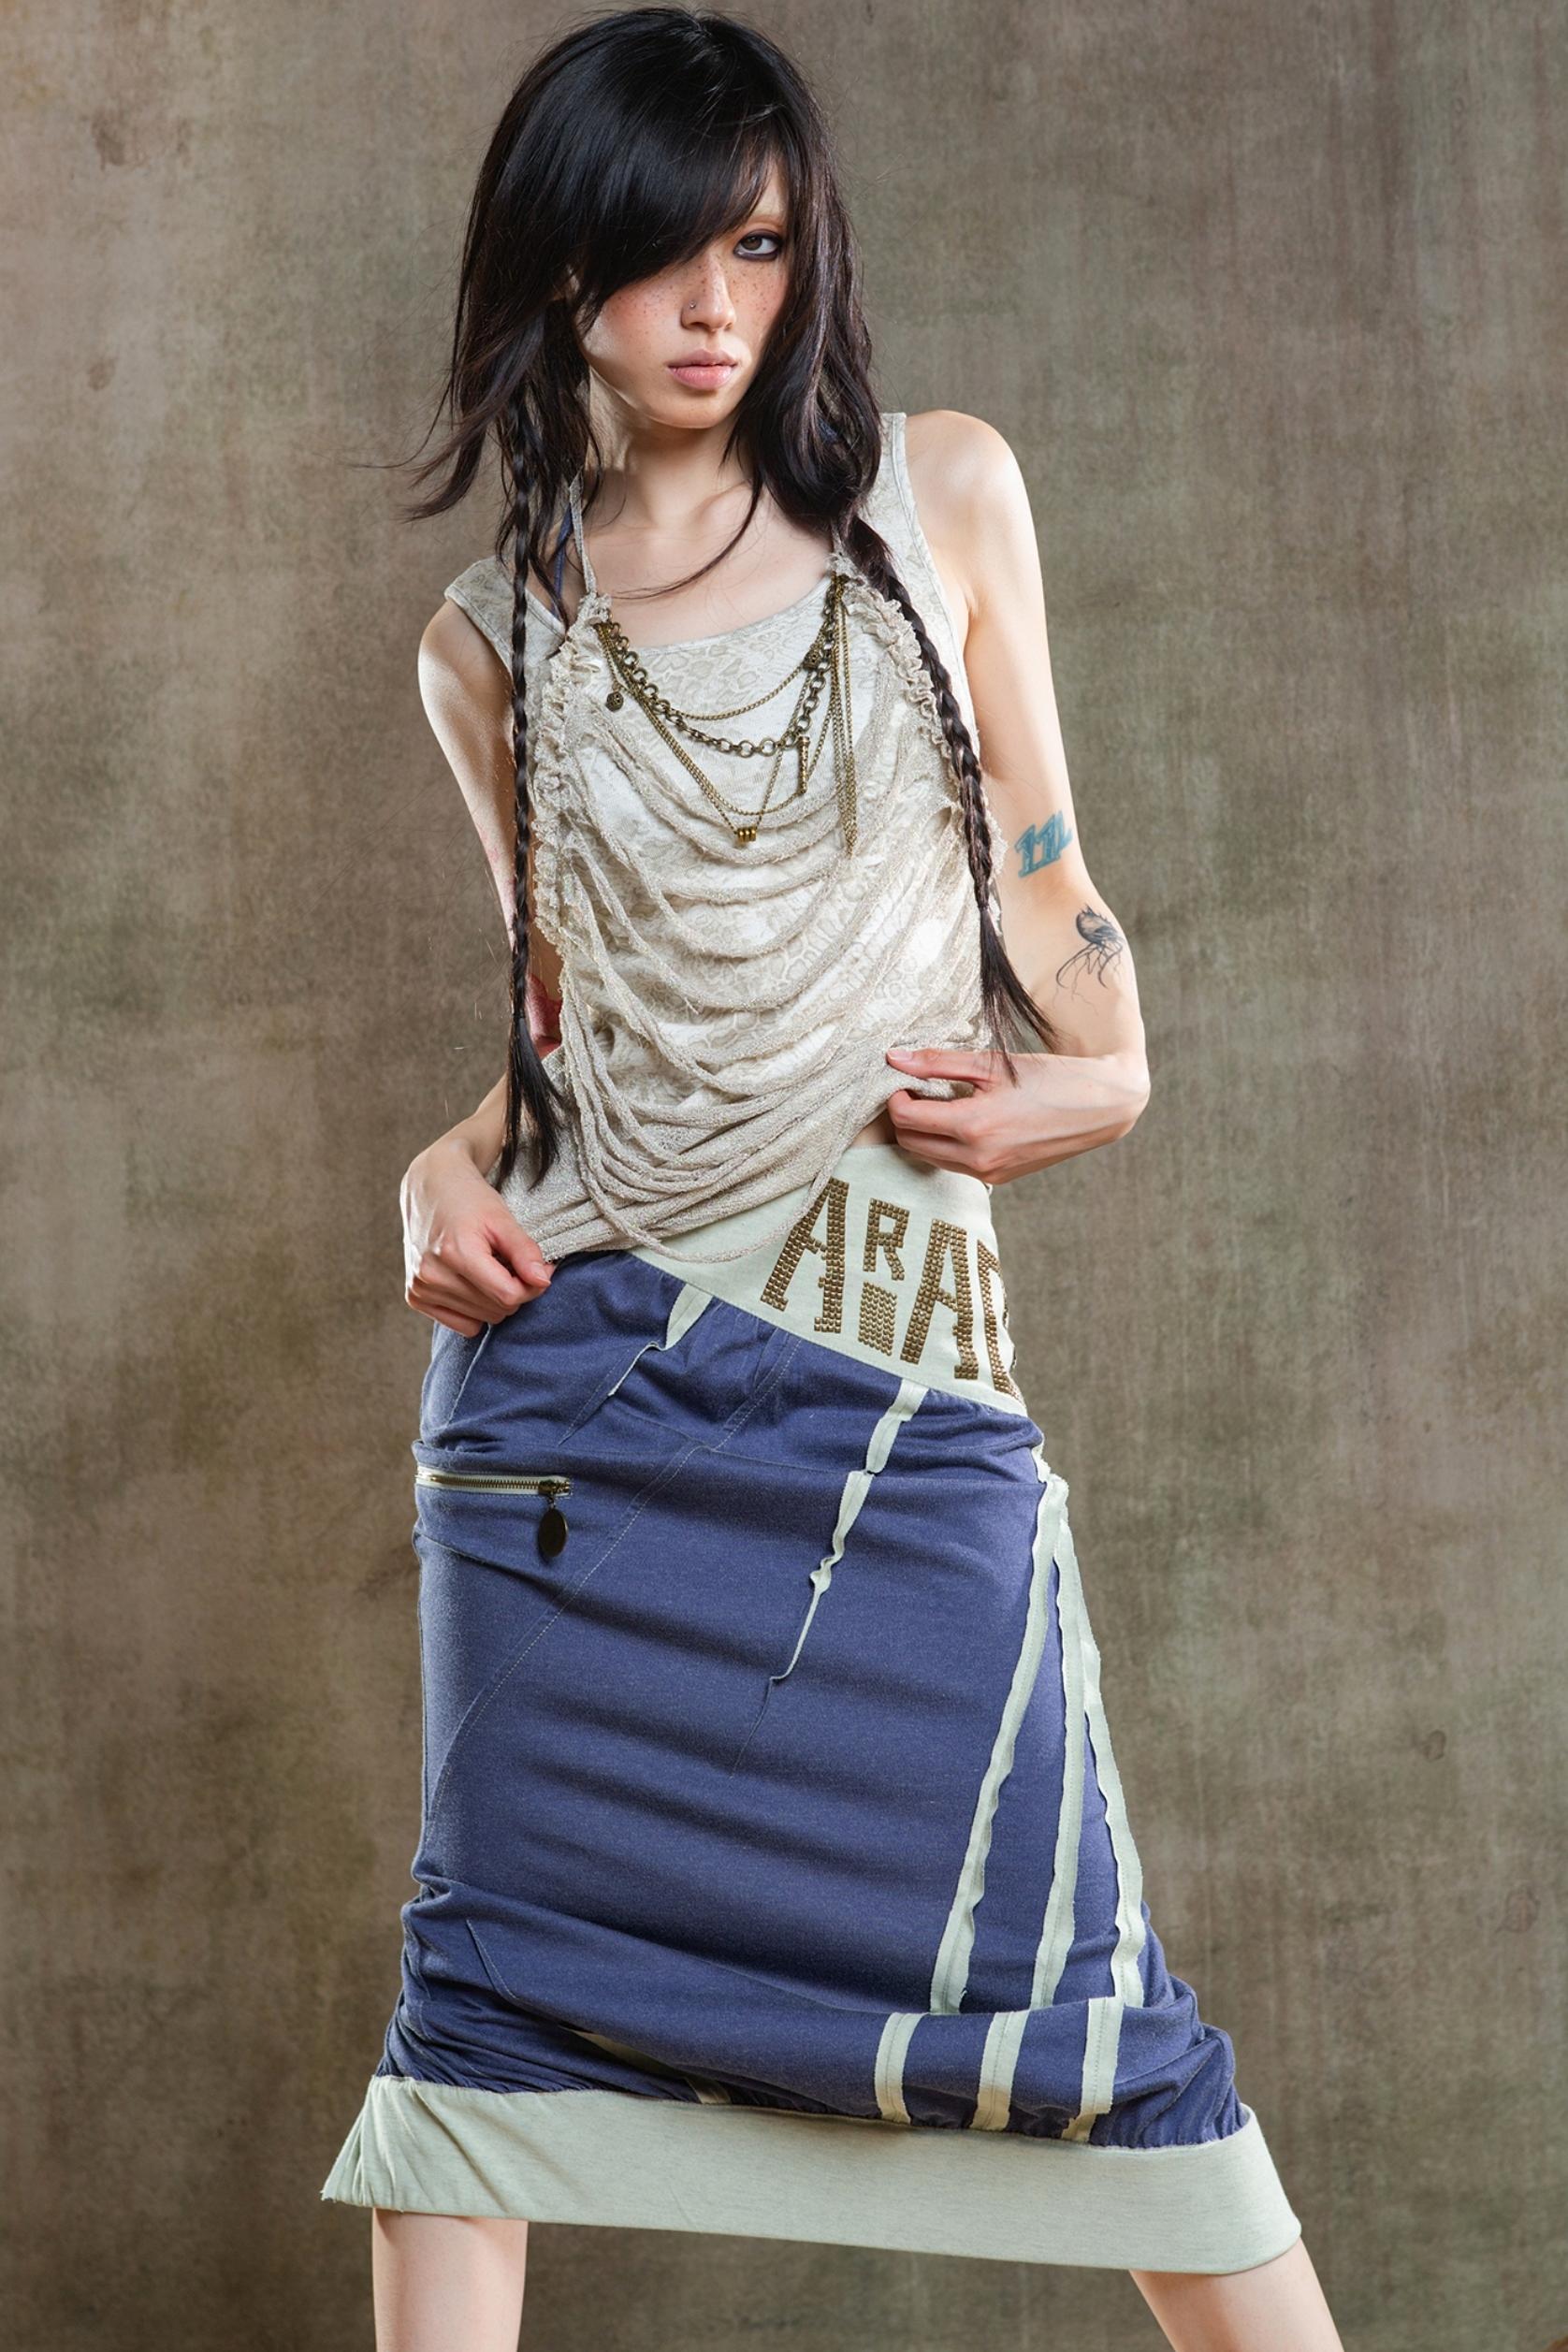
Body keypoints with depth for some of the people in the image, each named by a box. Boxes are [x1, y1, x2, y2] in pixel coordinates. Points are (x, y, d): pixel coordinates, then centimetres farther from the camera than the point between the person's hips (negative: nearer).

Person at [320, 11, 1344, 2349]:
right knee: (509, 1953, 3)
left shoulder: (941, 498, 8)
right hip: (575, 1358, 2)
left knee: (1063, 1969, -3)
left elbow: (1036, 863, 13)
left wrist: (1094, 1069, -6)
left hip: (896, 1365, -1)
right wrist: (455, 1163, -1)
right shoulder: (494, 638, 10)